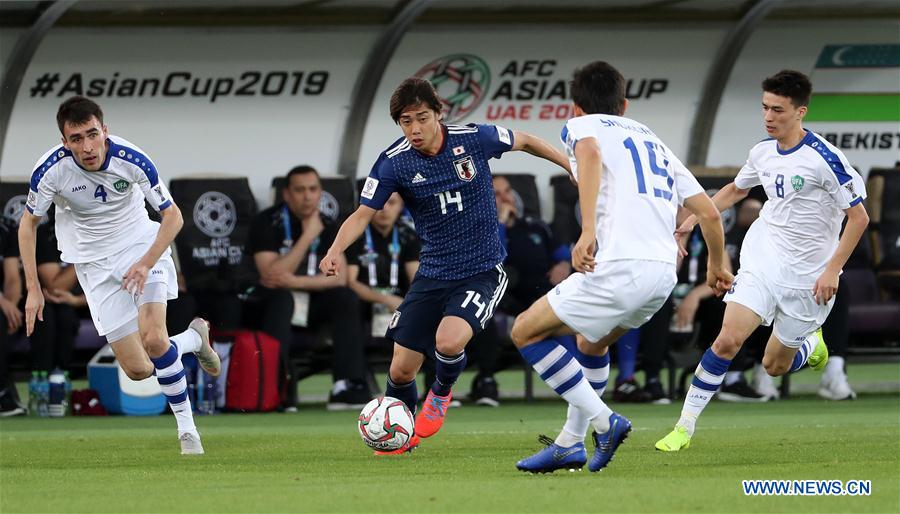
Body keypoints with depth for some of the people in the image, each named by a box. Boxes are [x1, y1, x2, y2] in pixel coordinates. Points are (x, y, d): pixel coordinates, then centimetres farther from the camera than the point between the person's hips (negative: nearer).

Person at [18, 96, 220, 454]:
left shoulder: (131, 160, -23)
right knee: (138, 370, -5)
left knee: (153, 340, -25)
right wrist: (33, 289, -7)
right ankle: (193, 338, 26)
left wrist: (146, 263, -26)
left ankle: (187, 428, -4)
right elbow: (28, 222, -4)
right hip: (94, 262, 1)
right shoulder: (51, 170, -21)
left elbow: (172, 216, -12)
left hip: (142, 246, -1)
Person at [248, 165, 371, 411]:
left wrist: (296, 282, -26)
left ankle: (346, 386, -29)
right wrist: (307, 236, -21)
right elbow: (270, 277, -22)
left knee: (347, 298, -22)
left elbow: (339, 277, -10)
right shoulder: (267, 223, -11)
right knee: (281, 298, -36)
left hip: (310, 307, 4)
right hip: (271, 305, -4)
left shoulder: (327, 226, 2)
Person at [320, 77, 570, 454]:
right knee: (401, 369, 1)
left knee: (448, 342, -28)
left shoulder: (474, 139, -12)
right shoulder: (393, 163, -10)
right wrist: (336, 250, -29)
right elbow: (363, 214, -10)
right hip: (433, 275, 3)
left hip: (482, 271, -2)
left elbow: (523, 142, 7)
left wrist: (573, 167, 13)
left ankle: (441, 394, 8)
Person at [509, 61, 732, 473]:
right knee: (592, 342, 31)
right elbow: (709, 213, 23)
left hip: (620, 268, -8)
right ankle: (570, 445, 27)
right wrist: (716, 266, 40)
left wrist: (588, 230, -28)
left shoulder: (581, 126, 10)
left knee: (526, 332, 5)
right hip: (664, 272, 8)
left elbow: (590, 152, -18)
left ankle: (603, 422, -1)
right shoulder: (653, 140, 28)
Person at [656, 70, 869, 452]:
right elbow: (736, 189, 24)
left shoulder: (824, 158, -17)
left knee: (775, 365, 7)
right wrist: (693, 218, 14)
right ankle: (685, 426, -10)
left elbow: (859, 217, -12)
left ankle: (812, 343, 42)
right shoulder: (763, 152, 1)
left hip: (808, 276, -3)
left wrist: (832, 270, -16)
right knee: (728, 340, -16)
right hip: (763, 260, 3)